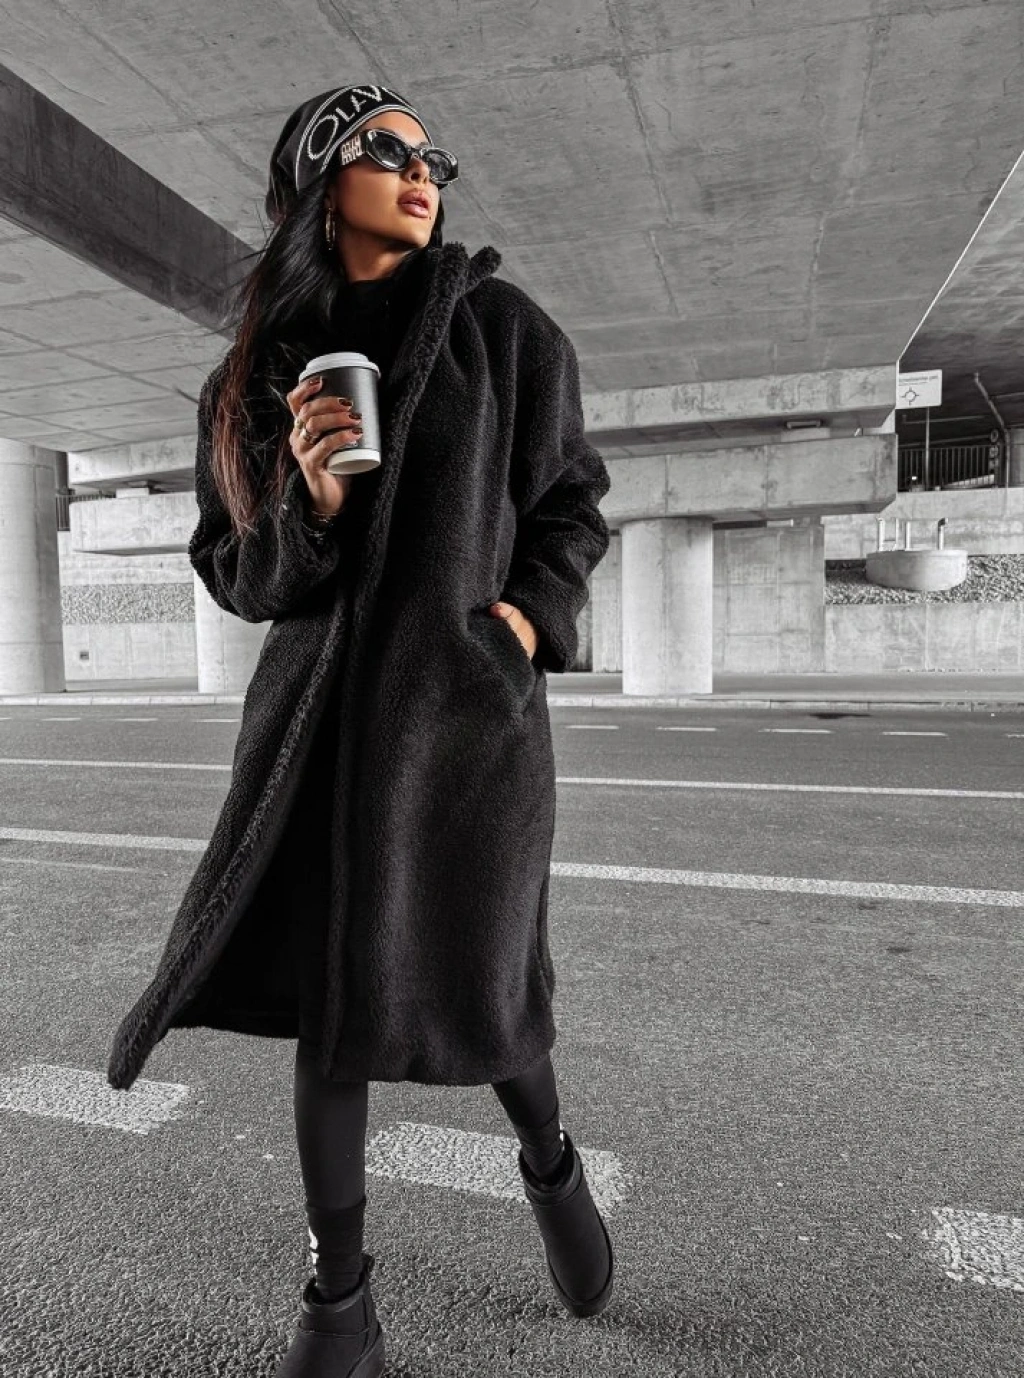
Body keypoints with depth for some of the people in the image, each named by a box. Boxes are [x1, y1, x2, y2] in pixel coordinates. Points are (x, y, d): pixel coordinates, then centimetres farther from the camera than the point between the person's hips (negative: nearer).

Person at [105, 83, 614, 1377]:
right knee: (328, 988, 4)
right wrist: (312, 501, -14)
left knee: (473, 989, 4)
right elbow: (233, 570, 6)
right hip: (322, 700, 2)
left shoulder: (504, 328, 4)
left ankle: (548, 1159, 40)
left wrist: (531, 614, -11)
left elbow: (568, 505, 7)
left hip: (467, 700, -1)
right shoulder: (257, 369, 7)